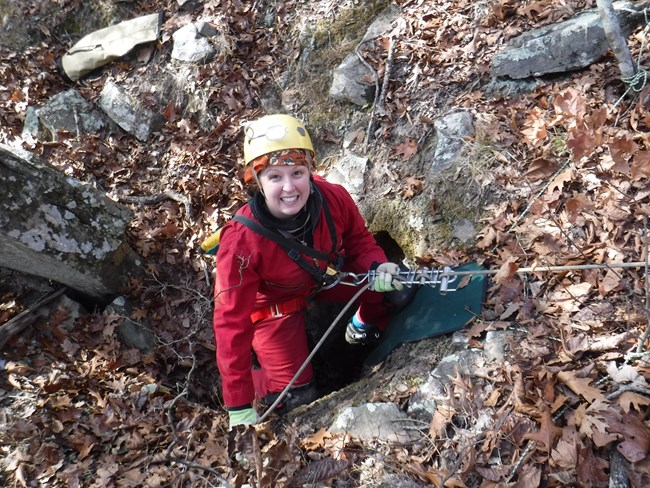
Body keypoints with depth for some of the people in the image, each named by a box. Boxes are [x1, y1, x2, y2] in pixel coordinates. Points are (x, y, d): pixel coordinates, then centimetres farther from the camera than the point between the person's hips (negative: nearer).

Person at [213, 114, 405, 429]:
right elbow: (232, 323, -30)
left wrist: (378, 267, -29)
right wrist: (239, 408, -27)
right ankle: (246, 377, 26)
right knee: (296, 397, -5)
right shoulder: (242, 243, -38)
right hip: (274, 303, -3)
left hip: (328, 275, 4)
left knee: (394, 281, -12)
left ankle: (365, 325, 21)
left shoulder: (333, 198, -29)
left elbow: (359, 238, -5)